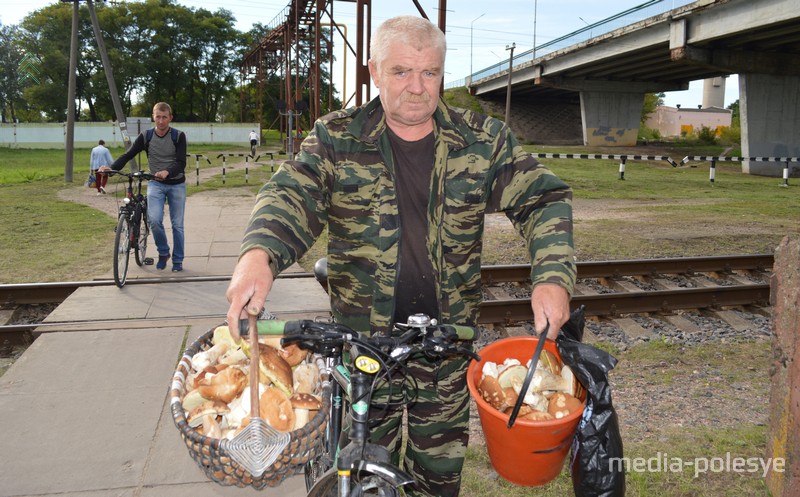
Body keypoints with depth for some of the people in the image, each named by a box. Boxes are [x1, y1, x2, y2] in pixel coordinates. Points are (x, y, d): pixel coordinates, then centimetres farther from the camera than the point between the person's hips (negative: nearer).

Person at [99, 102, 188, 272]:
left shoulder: (178, 136, -9)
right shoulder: (145, 136, -3)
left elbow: (181, 163, -18)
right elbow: (128, 155, -10)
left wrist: (167, 172, -39)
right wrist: (111, 168, -28)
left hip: (176, 184, -1)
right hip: (156, 184, 1)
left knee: (177, 224, 2)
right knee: (154, 219, -18)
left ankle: (178, 260, 17)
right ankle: (163, 252, 5)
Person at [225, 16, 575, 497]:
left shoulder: (483, 139, -2)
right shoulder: (335, 138, -4)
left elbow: (544, 198, -5)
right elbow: (291, 196, -17)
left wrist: (553, 278, -22)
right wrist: (258, 253, -39)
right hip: (362, 335, 0)